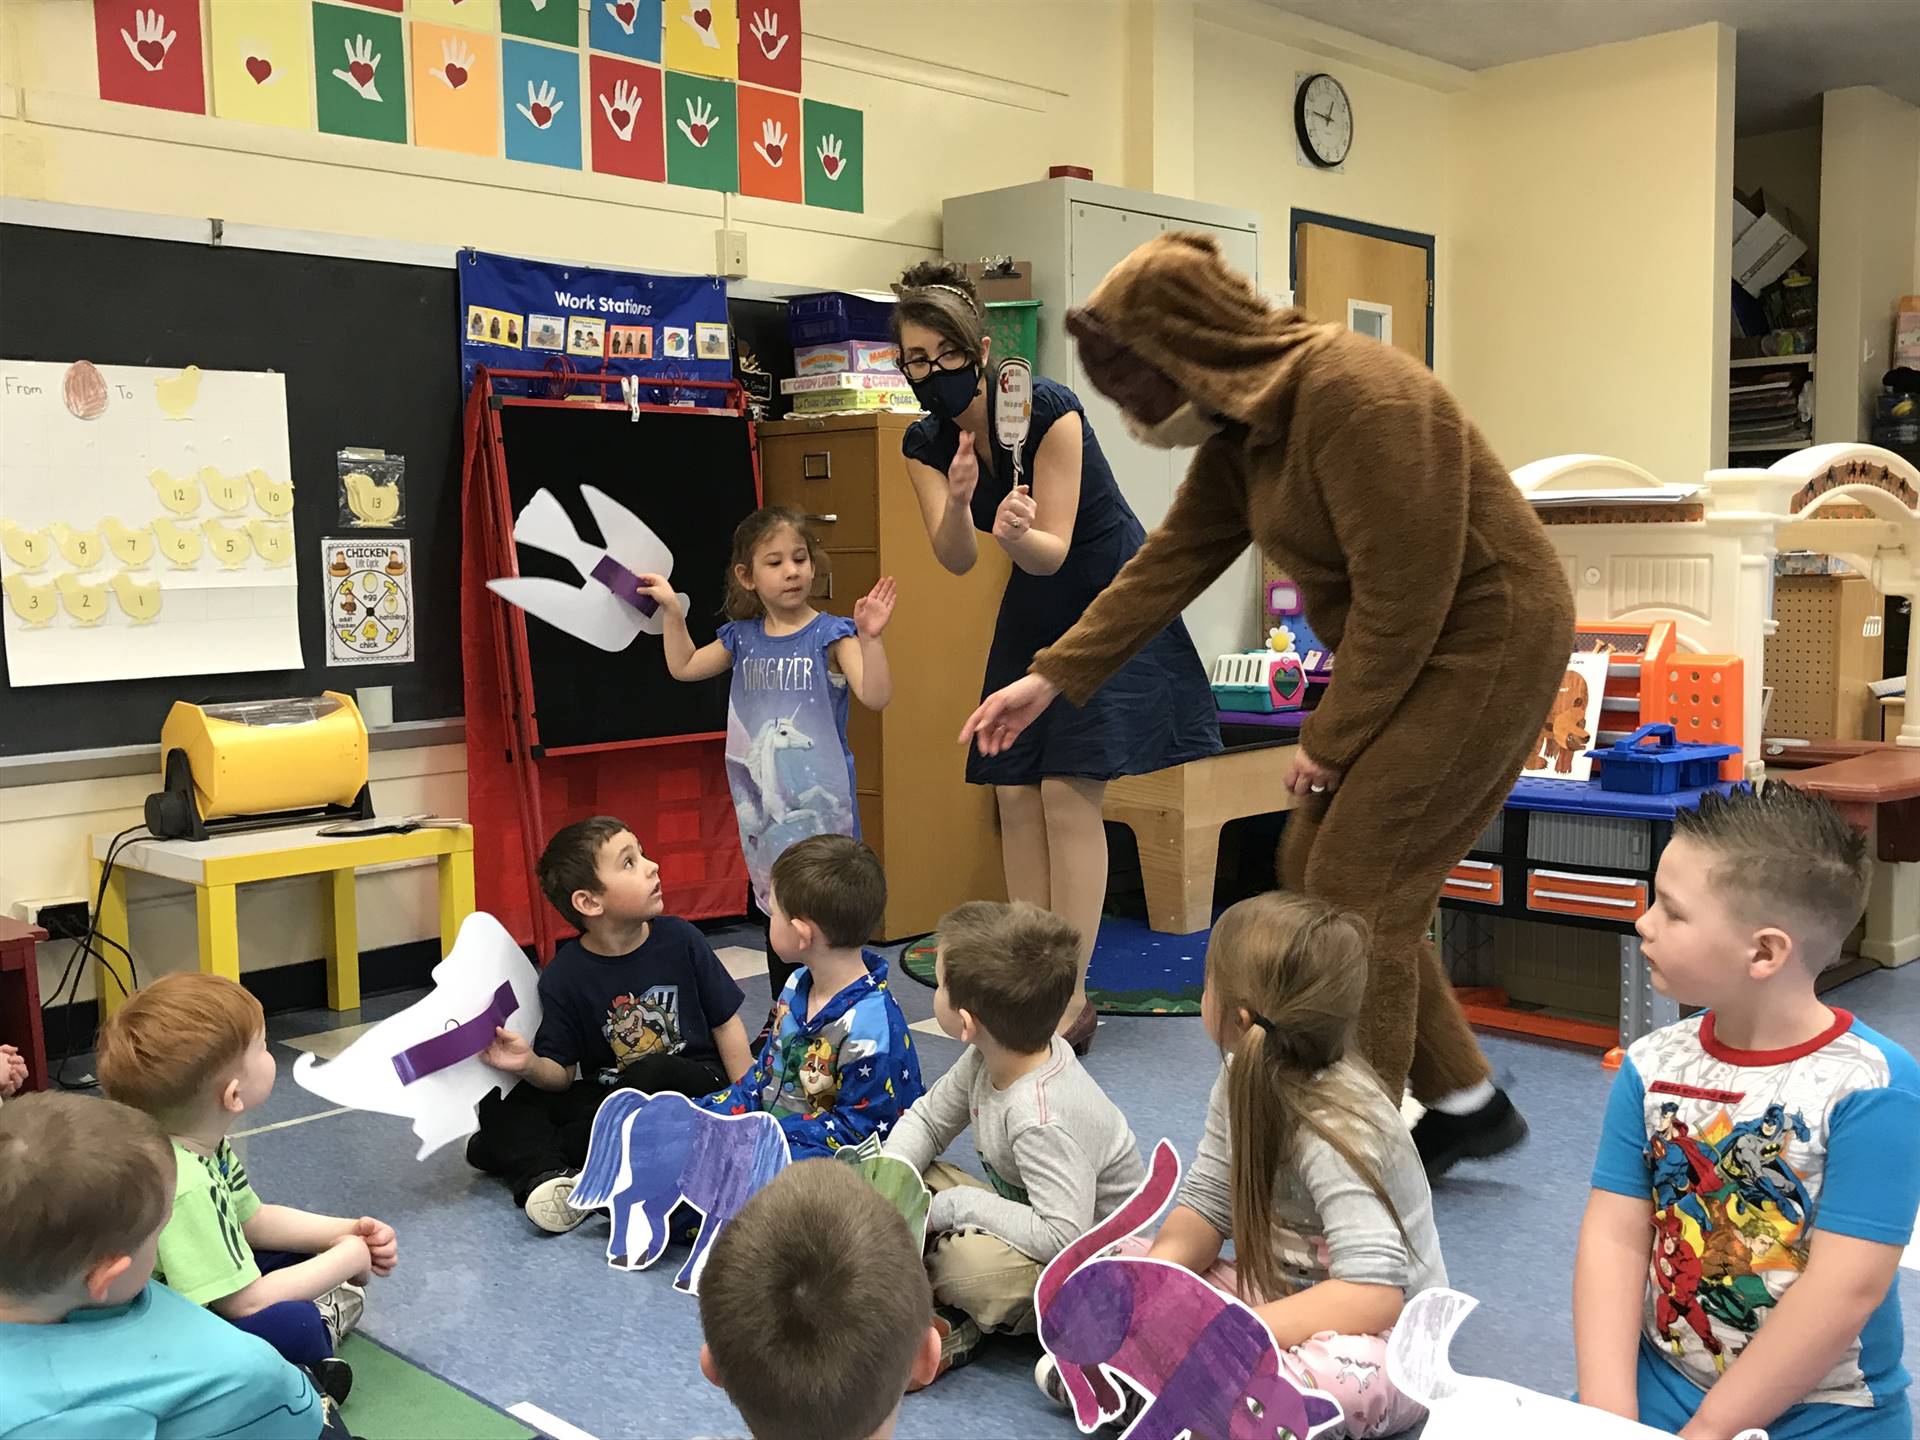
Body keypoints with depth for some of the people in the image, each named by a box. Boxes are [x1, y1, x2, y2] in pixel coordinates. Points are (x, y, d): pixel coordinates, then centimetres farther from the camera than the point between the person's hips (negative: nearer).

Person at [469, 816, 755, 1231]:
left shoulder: (679, 938, -6)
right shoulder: (564, 976, -6)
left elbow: (726, 1026, 1)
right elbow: (562, 1074, -5)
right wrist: (531, 1066, -28)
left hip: (696, 1086, -1)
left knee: (650, 1073, -34)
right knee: (501, 1104, -13)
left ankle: (519, 1153, -21)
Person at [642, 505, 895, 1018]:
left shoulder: (831, 634, -9)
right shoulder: (742, 638, 6)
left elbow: (875, 696, -21)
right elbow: (684, 667, 19)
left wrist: (869, 638, -34)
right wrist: (672, 609, 12)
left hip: (823, 801, -5)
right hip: (764, 799, 5)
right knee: (776, 912, 16)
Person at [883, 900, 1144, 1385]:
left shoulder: (1042, 1118, -35)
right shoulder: (988, 1059, -9)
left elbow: (1064, 1238, -40)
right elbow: (925, 1121, 6)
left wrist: (953, 1205, -30)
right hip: (1025, 1207, 9)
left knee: (973, 1260, -36)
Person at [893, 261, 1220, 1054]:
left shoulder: (1049, 411, -24)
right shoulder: (925, 444, -7)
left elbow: (1053, 550, -25)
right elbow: (955, 559, -17)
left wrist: (1015, 532, -47)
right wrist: (959, 502, -37)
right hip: (1033, 610, 6)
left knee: (1069, 795, -13)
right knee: (1015, 795, 1)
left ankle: (1071, 999, -7)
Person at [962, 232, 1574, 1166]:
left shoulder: (1352, 395, -25)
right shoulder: (1239, 425, 4)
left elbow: (1404, 591, -24)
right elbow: (1168, 564, 8)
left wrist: (1331, 737, -15)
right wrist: (1051, 678, 6)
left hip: (1484, 640, -9)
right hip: (1408, 648, 9)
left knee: (1356, 886, -7)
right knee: (1315, 868, 9)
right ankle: (1465, 1103, 22)